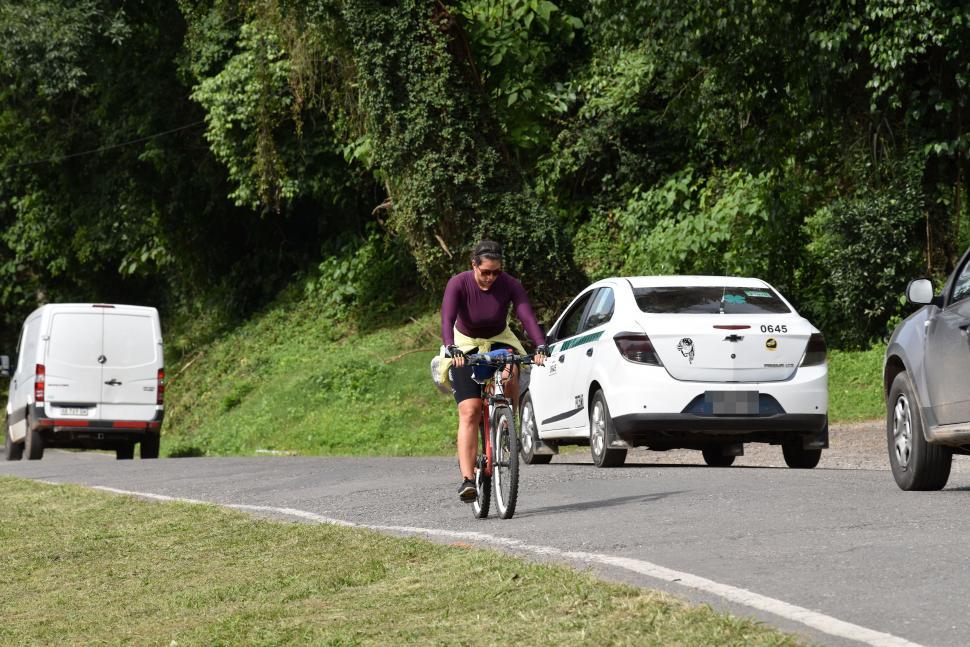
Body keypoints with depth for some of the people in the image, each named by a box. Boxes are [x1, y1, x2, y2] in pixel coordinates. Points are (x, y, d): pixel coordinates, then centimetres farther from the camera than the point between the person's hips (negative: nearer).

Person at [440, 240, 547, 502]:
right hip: (466, 346, -1)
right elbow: (447, 319, -34)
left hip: (499, 341, 1)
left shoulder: (510, 285, -18)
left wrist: (540, 347, -44)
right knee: (469, 412, -15)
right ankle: (467, 479, -19)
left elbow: (527, 316, -28)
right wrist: (451, 349, -51)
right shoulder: (458, 284, -22)